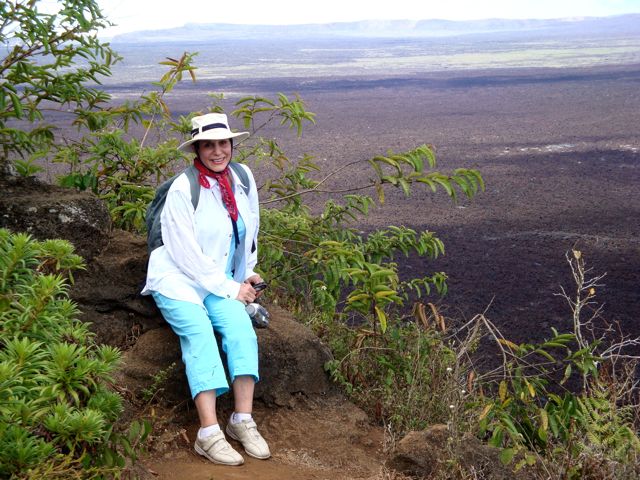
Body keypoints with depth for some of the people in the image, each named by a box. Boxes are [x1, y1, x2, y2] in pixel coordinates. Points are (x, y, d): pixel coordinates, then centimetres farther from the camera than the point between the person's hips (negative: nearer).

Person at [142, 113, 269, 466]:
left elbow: (251, 229, 18)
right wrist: (229, 288, -13)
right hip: (177, 279, -4)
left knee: (240, 325, -24)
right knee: (199, 331, -29)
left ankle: (242, 420, -23)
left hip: (222, 281, 5)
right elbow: (186, 254, -15)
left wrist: (247, 276, 14)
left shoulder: (243, 177, 2)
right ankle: (209, 433, -33)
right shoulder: (182, 189, -14)